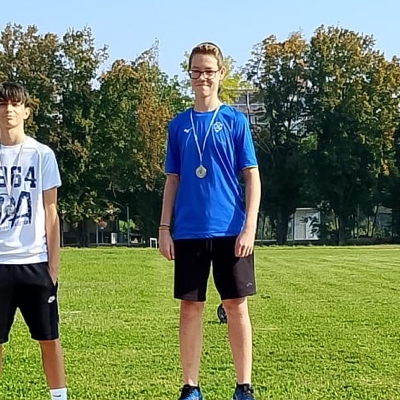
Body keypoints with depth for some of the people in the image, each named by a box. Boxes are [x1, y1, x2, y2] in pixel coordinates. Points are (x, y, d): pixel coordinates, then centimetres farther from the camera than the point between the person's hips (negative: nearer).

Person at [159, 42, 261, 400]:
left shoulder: (235, 120, 2)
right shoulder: (178, 125, 9)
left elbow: (252, 177, 0)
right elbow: (172, 181, 11)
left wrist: (249, 227, -9)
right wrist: (164, 228, 3)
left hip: (230, 231, -2)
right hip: (188, 232, 2)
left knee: (236, 306, 3)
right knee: (190, 308, 5)